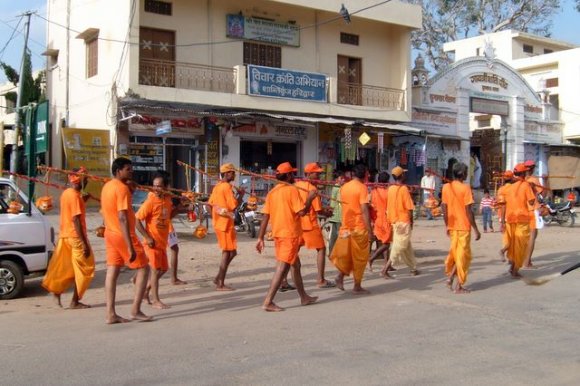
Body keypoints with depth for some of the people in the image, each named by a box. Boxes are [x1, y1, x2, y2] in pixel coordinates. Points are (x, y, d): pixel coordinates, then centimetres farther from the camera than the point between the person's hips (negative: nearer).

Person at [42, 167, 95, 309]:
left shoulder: (66, 193, 11)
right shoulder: (75, 196, -16)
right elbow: (76, 220, -22)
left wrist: (82, 200, 16)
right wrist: (85, 243, -23)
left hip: (65, 236, 8)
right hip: (75, 237, -8)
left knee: (64, 268, 16)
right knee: (84, 269, 1)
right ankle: (75, 301, 3)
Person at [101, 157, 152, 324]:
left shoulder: (107, 186, 11)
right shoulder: (122, 188, -17)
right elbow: (122, 218, -24)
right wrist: (130, 247, -26)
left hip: (110, 234, 9)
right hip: (123, 235, -9)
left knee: (112, 272, 6)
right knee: (143, 268, 2)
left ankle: (111, 313, 6)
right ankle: (135, 310, 0)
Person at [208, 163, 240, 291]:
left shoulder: (217, 187, 13)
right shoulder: (227, 187, -15)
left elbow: (210, 204, 15)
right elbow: (233, 206, -20)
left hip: (218, 223, 9)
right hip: (226, 224, -9)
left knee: (231, 252, 17)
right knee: (228, 253, -2)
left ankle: (218, 278, 16)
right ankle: (220, 284, 0)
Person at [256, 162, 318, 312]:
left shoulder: (272, 192, 9)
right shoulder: (292, 190, -11)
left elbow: (265, 216, 7)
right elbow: (302, 212, -17)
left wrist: (260, 238, 8)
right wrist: (310, 198, -1)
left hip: (278, 234, 8)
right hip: (290, 233, -8)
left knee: (295, 264, 20)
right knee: (282, 268, -8)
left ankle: (304, 297, 31)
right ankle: (268, 302, -12)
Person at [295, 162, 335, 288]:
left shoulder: (296, 185, 8)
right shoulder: (312, 188, -13)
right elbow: (319, 210, -14)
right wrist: (327, 213, 6)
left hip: (297, 222, 7)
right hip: (310, 223, -7)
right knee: (321, 249, 6)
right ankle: (321, 280, 5)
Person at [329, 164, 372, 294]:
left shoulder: (344, 187, 8)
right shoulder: (362, 187, -12)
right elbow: (364, 210, -18)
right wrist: (369, 229, -17)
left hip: (346, 226, 5)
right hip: (359, 227, -5)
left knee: (345, 254, 19)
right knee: (359, 257, 5)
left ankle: (340, 275, 2)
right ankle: (357, 287, 10)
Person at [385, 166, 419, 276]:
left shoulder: (390, 189, 5)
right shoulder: (404, 189, -14)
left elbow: (389, 206, 9)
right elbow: (409, 208, -15)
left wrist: (391, 220, 16)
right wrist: (411, 221, -2)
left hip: (394, 221, 7)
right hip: (403, 222, -7)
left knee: (407, 247, 17)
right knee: (398, 248, -3)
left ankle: (414, 268, 27)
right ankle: (386, 270, -9)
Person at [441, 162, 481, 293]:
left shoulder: (446, 187, 3)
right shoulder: (465, 188, -12)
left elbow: (444, 209, 6)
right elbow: (468, 211, -14)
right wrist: (476, 229, -9)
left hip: (452, 227, 5)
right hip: (463, 227, -5)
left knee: (455, 252, 21)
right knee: (463, 255, 4)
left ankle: (450, 277, 11)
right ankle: (459, 286, 7)